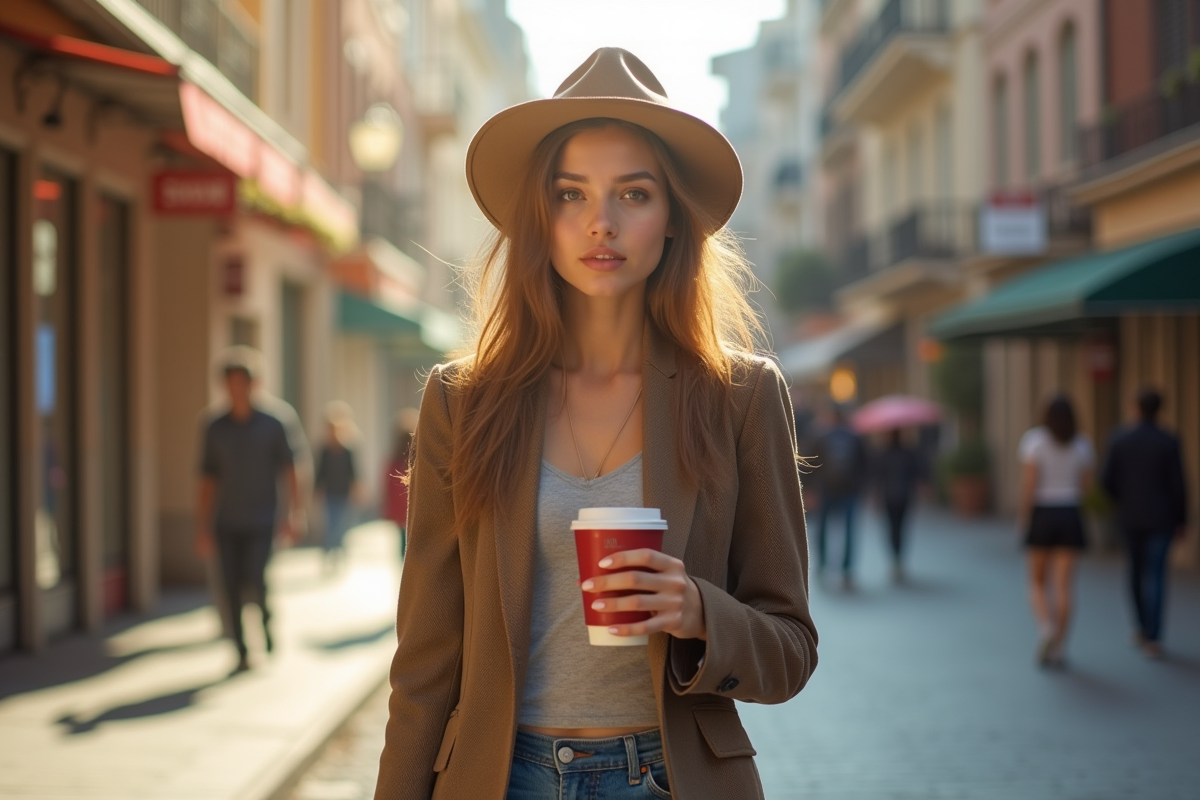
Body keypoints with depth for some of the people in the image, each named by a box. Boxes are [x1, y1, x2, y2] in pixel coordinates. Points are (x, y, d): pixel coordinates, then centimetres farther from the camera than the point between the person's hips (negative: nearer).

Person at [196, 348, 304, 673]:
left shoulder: (272, 425, 0)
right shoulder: (215, 429, 6)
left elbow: (289, 469, 1)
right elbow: (208, 479, 9)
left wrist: (295, 512, -8)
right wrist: (203, 526, 6)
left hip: (260, 522, -2)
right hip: (226, 523, 2)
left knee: (255, 583, -14)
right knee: (232, 589, 0)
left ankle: (267, 618, 17)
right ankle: (242, 653, 9)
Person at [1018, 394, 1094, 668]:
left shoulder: (1034, 440, -7)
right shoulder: (1082, 444, 3)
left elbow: (1028, 483, -14)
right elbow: (1086, 484, 8)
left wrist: (1024, 517, -7)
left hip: (1042, 515, -2)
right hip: (1070, 516, 2)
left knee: (1038, 583, 10)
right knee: (1064, 585, 2)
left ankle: (1046, 628, -16)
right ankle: (1058, 648, -1)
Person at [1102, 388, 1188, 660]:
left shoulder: (1120, 440, -4)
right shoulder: (1169, 443, -10)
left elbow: (1108, 481, -4)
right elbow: (1178, 485, -10)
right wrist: (1182, 520, 3)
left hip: (1130, 516, 2)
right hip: (1160, 518, -2)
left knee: (1137, 569, 21)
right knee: (1155, 576, 0)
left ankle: (1143, 626, 31)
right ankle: (1152, 638, -5)